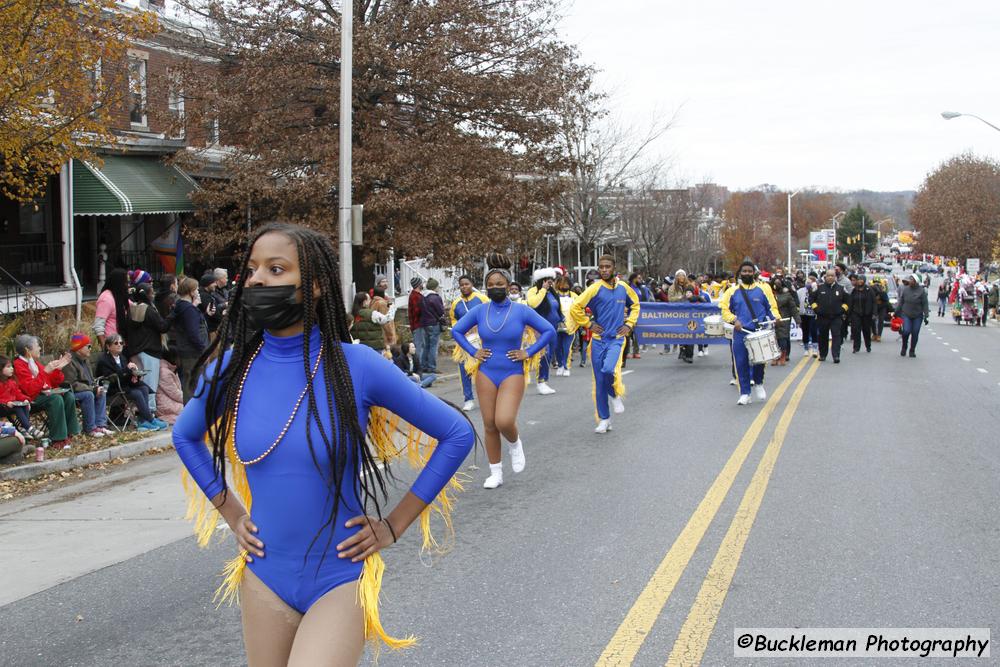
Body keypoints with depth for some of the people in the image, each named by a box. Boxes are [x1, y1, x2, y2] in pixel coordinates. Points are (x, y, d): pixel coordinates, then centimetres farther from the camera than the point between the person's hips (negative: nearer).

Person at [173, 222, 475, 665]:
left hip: (340, 580, -4)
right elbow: (186, 436, 18)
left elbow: (457, 435, -5)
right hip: (264, 577, 4)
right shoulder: (231, 367, -4)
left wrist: (394, 525, -5)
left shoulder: (356, 366, -14)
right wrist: (232, 514, 9)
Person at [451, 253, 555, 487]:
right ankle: (495, 474, 17)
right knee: (490, 425, 4)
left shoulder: (521, 311, -5)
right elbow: (456, 331, 15)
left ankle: (515, 444, 16)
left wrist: (529, 352, -4)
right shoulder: (480, 311, 1)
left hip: (512, 374, -3)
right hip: (486, 373, 3)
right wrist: (473, 352, 5)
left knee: (504, 421, -20)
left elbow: (549, 330, 0)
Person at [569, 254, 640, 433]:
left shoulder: (623, 287, 2)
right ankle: (604, 420, 16)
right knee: (599, 381, 3)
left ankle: (616, 394, 5)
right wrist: (589, 324, -5)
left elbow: (635, 304, 20)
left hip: (617, 339, 0)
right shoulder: (595, 288, -7)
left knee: (609, 369, -27)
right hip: (598, 340, 0)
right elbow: (575, 307, -7)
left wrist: (629, 324, 9)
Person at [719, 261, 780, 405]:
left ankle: (758, 383, 26)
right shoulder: (733, 291, 8)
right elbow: (724, 309, 8)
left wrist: (774, 318, -12)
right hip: (740, 332, 1)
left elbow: (772, 307, 7)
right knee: (741, 363, -1)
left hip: (760, 332, -1)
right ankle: (744, 393, 8)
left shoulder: (763, 288, 6)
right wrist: (734, 320, -8)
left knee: (759, 359, -4)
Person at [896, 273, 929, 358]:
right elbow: (900, 302, 9)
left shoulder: (921, 291, -6)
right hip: (906, 315, 0)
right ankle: (904, 347, 12)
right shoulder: (905, 289, 0)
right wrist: (896, 312, 8)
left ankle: (912, 351, 17)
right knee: (906, 331, -13)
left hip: (917, 316, 0)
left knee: (915, 333, 2)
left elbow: (925, 304, -4)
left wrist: (926, 316, -7)